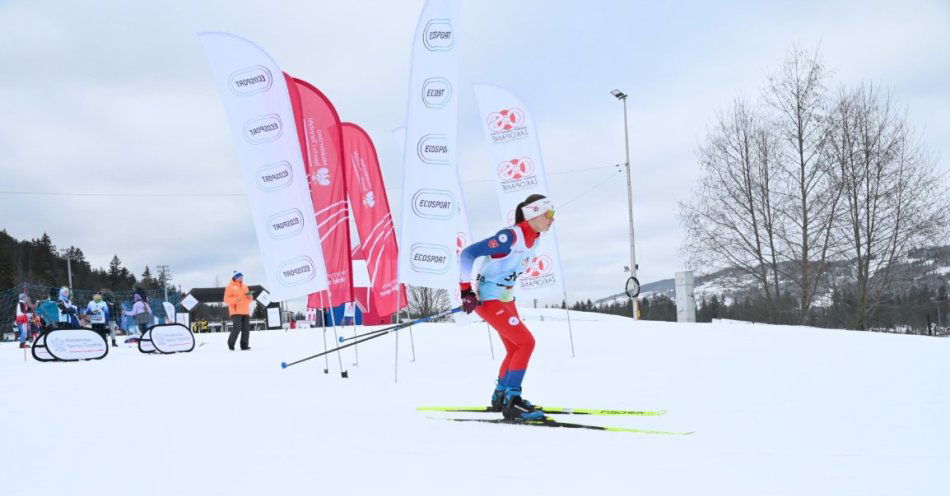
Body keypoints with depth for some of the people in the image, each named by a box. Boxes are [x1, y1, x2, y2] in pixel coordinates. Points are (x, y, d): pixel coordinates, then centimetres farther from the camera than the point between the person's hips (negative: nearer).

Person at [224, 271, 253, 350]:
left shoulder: (245, 286, 20)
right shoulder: (230, 287, 3)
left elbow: (249, 300, 23)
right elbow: (226, 299, -6)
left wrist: (249, 297, 0)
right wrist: (235, 299, -21)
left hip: (245, 312, 6)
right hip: (236, 312, -6)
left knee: (246, 329, -2)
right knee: (237, 328, -15)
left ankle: (244, 345, 2)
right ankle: (231, 344, 0)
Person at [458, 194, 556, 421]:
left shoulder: (534, 239, 4)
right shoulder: (511, 236, -23)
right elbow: (468, 254, -25)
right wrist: (467, 289, -25)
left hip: (505, 298, 10)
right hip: (487, 299, -10)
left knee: (515, 348, 16)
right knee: (526, 343, -14)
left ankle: (500, 397, 30)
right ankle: (511, 403, -12)